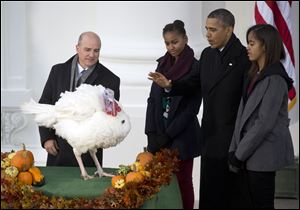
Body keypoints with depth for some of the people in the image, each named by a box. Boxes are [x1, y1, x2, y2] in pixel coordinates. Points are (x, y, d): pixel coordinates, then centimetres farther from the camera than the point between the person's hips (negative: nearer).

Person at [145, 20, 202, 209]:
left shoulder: (195, 68, -9)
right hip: (159, 132, 5)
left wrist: (168, 135, -12)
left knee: (182, 181, 2)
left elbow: (192, 108, -11)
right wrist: (152, 133, -2)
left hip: (182, 136, -5)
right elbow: (153, 99, 8)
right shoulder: (163, 64, 9)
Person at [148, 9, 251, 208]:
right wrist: (170, 85, -2)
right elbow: (194, 83, 15)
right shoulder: (207, 54, 9)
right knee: (208, 192, 13)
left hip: (232, 139, -6)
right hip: (210, 136, 7)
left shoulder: (244, 57, -13)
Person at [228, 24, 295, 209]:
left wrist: (239, 153, -13)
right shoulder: (255, 75, 12)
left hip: (263, 155, -8)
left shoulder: (274, 79, -15)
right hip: (249, 154, 8)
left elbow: (265, 123, -19)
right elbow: (243, 114, 10)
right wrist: (235, 149, 4)